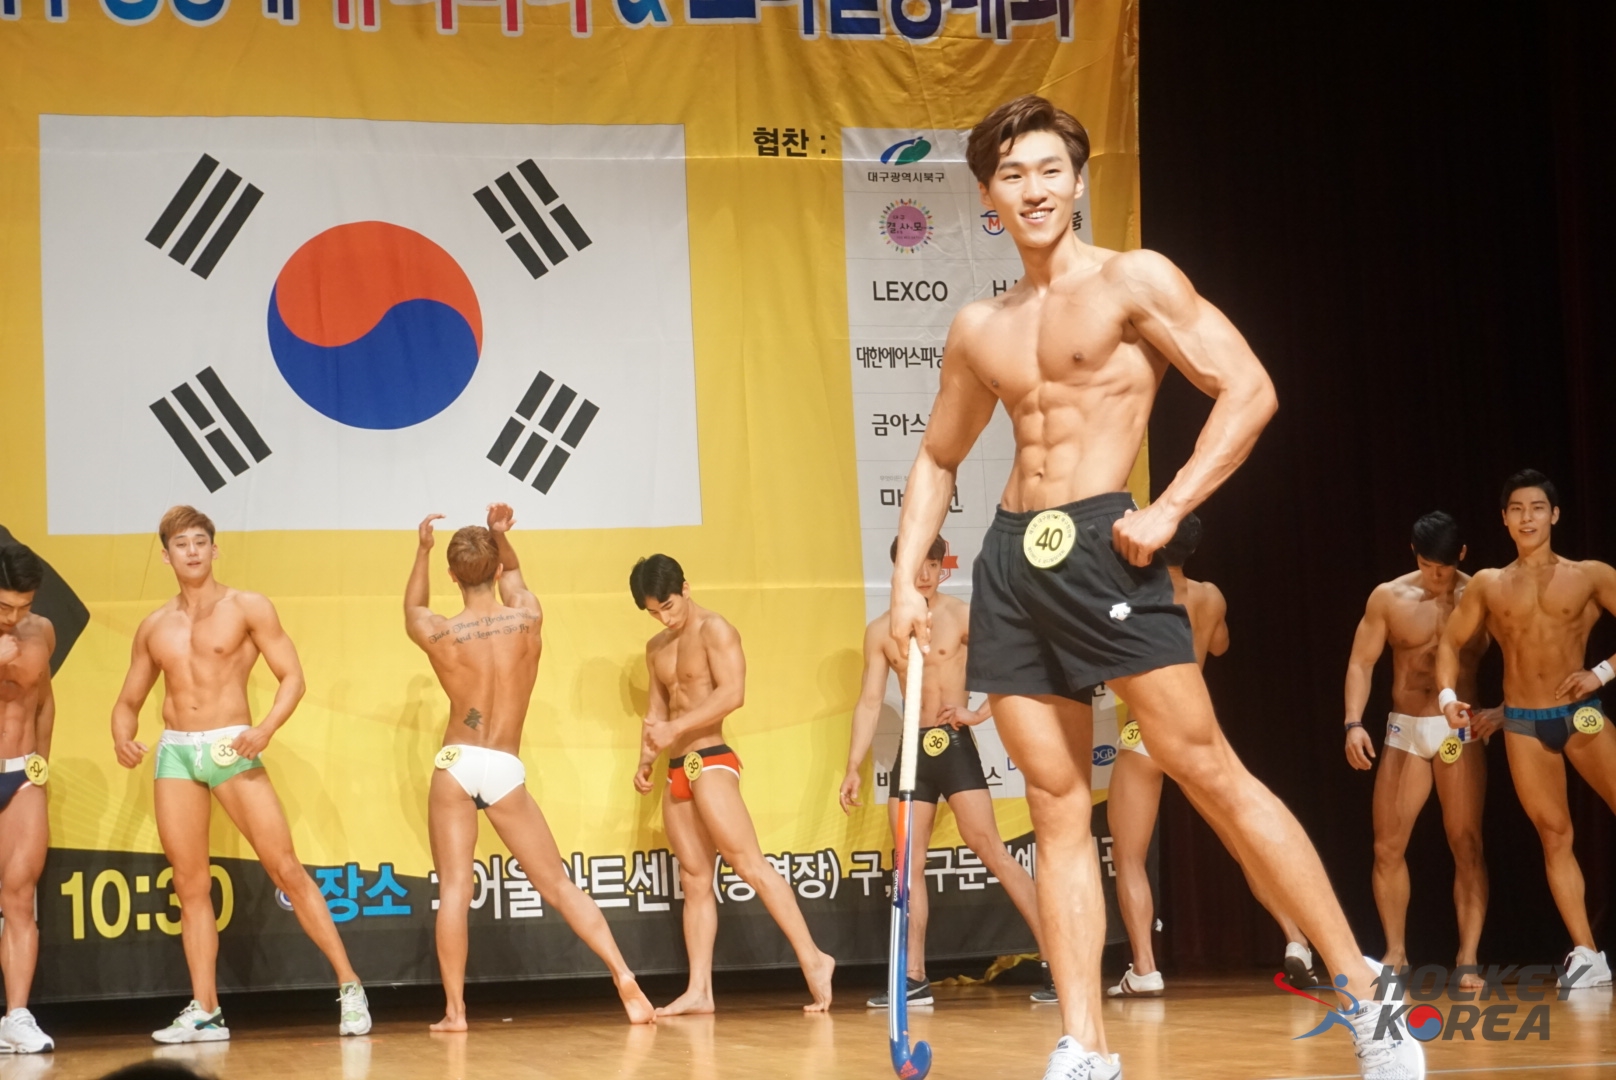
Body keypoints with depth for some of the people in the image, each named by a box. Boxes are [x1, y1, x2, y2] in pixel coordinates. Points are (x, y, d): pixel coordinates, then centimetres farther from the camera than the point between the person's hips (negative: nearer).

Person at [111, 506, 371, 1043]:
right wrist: (123, 737, -4)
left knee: (286, 868, -9)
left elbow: (292, 677, -3)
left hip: (232, 749, -4)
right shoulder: (153, 627, 13)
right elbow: (128, 701, 19)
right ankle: (204, 1012, 6)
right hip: (174, 753, 4)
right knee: (191, 886, 3)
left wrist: (266, 729, -20)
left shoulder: (247, 608, 1)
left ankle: (349, 987, -4)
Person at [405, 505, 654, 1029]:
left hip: (456, 765, -1)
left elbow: (413, 610, 22)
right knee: (558, 886, 7)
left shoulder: (438, 633, -3)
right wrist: (500, 538, 11)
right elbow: (511, 577, 24)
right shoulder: (528, 617, -1)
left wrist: (422, 550, 24)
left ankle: (454, 1010, -6)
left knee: (453, 889, -1)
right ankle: (624, 978, -1)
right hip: (507, 770, 1)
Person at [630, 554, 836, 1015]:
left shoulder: (715, 630, -6)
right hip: (678, 770, 8)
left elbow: (733, 692, -19)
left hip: (712, 762, -8)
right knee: (694, 880, 5)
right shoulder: (657, 649, 17)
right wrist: (645, 761, 6)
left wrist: (677, 727, -23)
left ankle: (812, 959, -17)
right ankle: (699, 990, 3)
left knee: (749, 864, -15)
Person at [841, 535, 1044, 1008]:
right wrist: (853, 768, 3)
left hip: (954, 744, -5)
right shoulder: (880, 631, 9)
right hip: (913, 749, 5)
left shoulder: (962, 616, -3)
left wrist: (980, 713, -14)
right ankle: (914, 978, 7)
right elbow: (870, 702, 8)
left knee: (991, 851, -11)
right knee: (910, 865, 4)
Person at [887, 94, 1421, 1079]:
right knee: (1059, 808, 4)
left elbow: (1250, 389, -8)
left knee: (1209, 774, -10)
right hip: (1012, 557, 6)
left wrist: (1170, 509, -15)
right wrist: (907, 580, 16)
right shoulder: (979, 330, 16)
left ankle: (1368, 998, -3)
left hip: (1102, 546, -6)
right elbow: (937, 458, 27)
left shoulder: (1132, 281, -1)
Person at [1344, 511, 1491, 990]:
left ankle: (1468, 960, -4)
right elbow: (1361, 662, 3)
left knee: (1467, 846, -5)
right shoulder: (1389, 598, 2)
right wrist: (1354, 723, -9)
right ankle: (1395, 953, 12)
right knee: (1387, 847, 0)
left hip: (1460, 731, -2)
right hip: (1404, 730, 2)